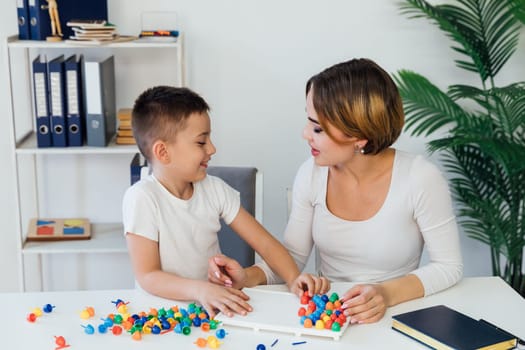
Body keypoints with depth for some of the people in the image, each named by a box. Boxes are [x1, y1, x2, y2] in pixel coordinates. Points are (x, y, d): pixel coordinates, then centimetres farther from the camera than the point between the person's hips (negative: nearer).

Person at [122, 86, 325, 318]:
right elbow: (147, 276, -16)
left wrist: (293, 279, -16)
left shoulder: (215, 190, 2)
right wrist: (199, 290, -32)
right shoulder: (142, 198, -13)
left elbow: (264, 242, 2)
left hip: (217, 303, 4)